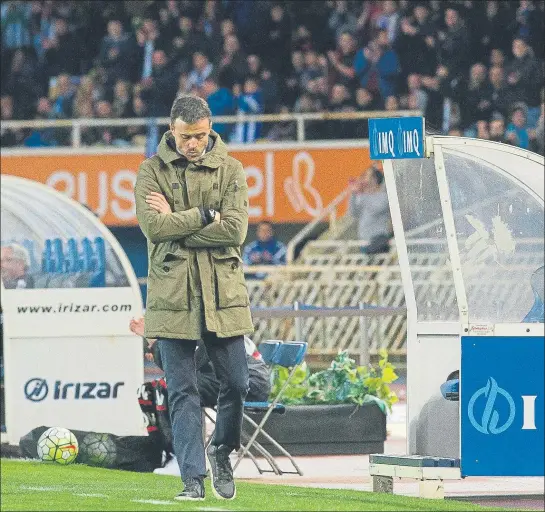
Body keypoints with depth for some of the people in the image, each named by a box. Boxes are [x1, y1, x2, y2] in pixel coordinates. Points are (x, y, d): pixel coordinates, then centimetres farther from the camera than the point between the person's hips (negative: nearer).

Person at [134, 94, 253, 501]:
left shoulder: (230, 169, 5)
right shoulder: (153, 170, 3)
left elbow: (236, 229, -8)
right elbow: (152, 225, -11)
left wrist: (176, 224, -10)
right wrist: (206, 216, -10)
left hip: (223, 293, 1)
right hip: (173, 295, -1)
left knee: (236, 383, 2)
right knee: (183, 391, -1)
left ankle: (222, 451, 27)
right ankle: (193, 478, 1)